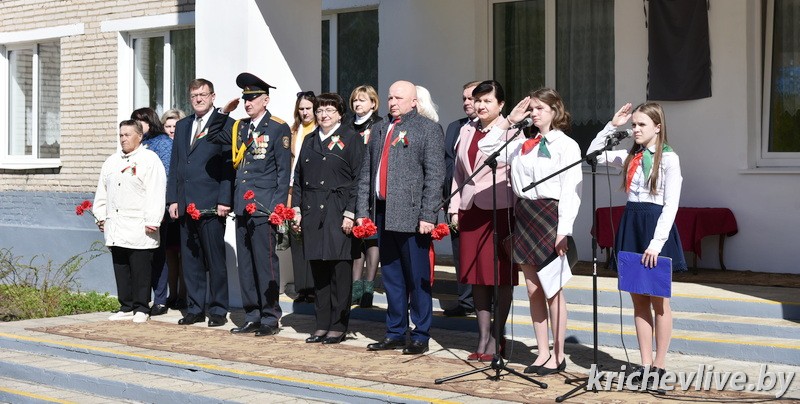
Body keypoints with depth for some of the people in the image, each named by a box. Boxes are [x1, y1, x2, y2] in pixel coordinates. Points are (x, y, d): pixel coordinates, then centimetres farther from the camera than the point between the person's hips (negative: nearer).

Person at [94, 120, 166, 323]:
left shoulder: (150, 160, -4)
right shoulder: (112, 161, 18)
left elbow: (156, 193, -11)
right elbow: (102, 191, 23)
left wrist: (152, 222, -15)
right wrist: (101, 216, 16)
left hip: (139, 229, -6)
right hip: (115, 227, 6)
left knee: (140, 270, -2)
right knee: (121, 269, 9)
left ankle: (141, 309, 6)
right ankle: (126, 307, 17)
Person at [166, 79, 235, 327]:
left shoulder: (225, 125, -2)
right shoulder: (182, 126, 18)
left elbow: (229, 165, -7)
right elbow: (175, 165, 17)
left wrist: (224, 201, -13)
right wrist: (173, 199, 8)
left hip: (211, 204, -6)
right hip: (185, 204, 6)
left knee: (215, 260, -1)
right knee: (190, 260, 9)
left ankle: (218, 311, 7)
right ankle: (195, 309, 17)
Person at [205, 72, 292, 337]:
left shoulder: (278, 128, -4)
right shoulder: (239, 127, 14)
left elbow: (284, 170, -7)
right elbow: (213, 136, 26)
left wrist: (278, 206, -14)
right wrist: (224, 112, 11)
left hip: (264, 206, -7)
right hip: (242, 205, 7)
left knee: (265, 262, -4)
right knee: (245, 264, 9)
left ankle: (270, 318, 3)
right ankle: (252, 317, 17)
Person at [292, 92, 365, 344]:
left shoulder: (351, 139, 0)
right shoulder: (309, 141, 18)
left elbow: (358, 179, -6)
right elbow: (298, 178, 18)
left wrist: (350, 213, -12)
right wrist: (297, 208, 8)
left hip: (338, 214, -5)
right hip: (312, 214, 6)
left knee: (340, 271, -3)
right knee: (318, 271, 8)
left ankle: (338, 326, 5)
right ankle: (322, 325, 15)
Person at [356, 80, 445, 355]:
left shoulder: (428, 129, -2)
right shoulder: (379, 131, 17)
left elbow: (435, 176, -9)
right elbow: (366, 175, 17)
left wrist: (427, 216, -16)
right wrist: (362, 212, 10)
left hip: (411, 215, -6)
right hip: (383, 213, 6)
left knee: (417, 278, 0)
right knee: (391, 278, 12)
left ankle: (420, 336, 8)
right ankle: (395, 333, 21)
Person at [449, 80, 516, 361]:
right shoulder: (467, 131, 14)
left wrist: (518, 212, -12)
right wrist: (454, 208, 12)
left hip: (500, 210, -6)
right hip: (470, 210, 6)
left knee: (501, 275, 0)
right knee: (476, 275, 9)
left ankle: (496, 338, 10)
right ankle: (483, 337, 17)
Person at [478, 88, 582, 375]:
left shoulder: (567, 146, -4)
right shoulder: (523, 144, 12)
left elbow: (570, 191, -10)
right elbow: (486, 147, 14)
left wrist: (564, 230, -16)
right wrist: (509, 121, 7)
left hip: (550, 215, -6)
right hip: (523, 214, 6)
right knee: (533, 289, 9)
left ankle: (558, 355, 10)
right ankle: (542, 352, 17)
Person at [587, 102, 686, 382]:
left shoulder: (668, 158, -8)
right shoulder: (630, 157, 10)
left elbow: (671, 204, -13)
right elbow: (593, 154, 13)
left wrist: (656, 242, -20)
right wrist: (612, 125, 4)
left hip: (655, 225, -6)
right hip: (630, 223, 6)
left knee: (659, 301, 2)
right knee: (638, 301, 8)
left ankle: (659, 366, 9)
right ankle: (645, 363, 14)